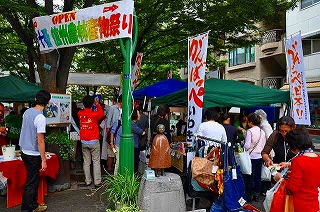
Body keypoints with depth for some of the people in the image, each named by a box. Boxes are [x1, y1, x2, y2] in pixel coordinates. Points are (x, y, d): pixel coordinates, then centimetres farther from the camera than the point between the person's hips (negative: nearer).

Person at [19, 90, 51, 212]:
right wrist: (44, 160, -17)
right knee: (31, 183, 4)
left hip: (24, 151, 9)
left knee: (34, 179, 19)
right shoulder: (40, 118, -22)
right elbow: (40, 141, -22)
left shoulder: (27, 112, 3)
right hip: (33, 155, -8)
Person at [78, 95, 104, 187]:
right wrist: (97, 104, 15)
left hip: (84, 141, 4)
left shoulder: (80, 113, -3)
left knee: (86, 162, 11)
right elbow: (101, 113, 8)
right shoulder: (95, 114, -13)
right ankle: (97, 182, 6)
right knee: (96, 162, 4)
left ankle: (88, 181, 18)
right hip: (94, 141, -4)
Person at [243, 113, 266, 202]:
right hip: (260, 157, 6)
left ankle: (250, 196, 11)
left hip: (252, 157, -6)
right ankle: (257, 195, 22)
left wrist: (243, 148, 0)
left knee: (250, 177, 3)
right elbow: (264, 145, 11)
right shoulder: (262, 132, 5)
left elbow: (247, 145, -19)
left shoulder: (250, 131, -14)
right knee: (258, 177, 13)